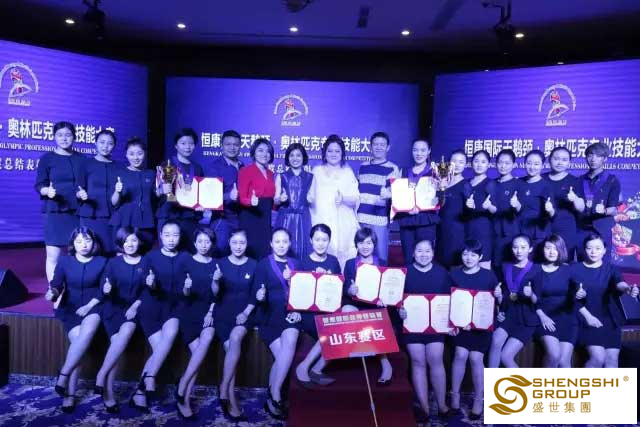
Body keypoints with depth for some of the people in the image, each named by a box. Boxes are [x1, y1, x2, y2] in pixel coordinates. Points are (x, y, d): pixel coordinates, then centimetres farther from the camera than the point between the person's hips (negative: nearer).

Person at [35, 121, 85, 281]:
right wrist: (47, 191, -19)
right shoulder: (47, 158, 3)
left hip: (78, 211, 2)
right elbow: (39, 185, 2)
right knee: (53, 255, -2)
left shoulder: (81, 158, 9)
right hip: (55, 211, -2)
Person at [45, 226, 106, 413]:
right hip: (70, 307, 1)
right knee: (78, 340, -24)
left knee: (88, 332, -34)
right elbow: (56, 285, -2)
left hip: (93, 306, 0)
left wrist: (88, 306, -14)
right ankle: (70, 394, -19)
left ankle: (63, 374, -23)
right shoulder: (65, 261, 3)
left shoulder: (102, 262, 0)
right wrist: (52, 293, -25)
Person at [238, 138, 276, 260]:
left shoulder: (270, 173, 15)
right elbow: (241, 198, -8)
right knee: (251, 252, -8)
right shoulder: (246, 171, -4)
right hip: (250, 218, -6)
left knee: (265, 253, 5)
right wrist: (251, 201, -28)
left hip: (266, 219, 6)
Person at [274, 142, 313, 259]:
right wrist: (280, 199, -14)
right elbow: (275, 201, 6)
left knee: (301, 250, -1)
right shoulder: (281, 177, 8)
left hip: (303, 220, 0)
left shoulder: (310, 178, 6)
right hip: (285, 219, 0)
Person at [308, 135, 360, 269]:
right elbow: (310, 196, 17)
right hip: (321, 223, 0)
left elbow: (355, 200, 5)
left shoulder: (348, 172, 12)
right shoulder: (317, 171, 15)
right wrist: (310, 199, -5)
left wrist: (343, 199, -15)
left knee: (343, 256, -7)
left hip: (343, 225, 0)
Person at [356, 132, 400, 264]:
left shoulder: (392, 168, 1)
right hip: (360, 219, 4)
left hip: (380, 219, -4)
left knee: (380, 256, 0)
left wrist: (389, 194, -32)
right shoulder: (363, 166, 14)